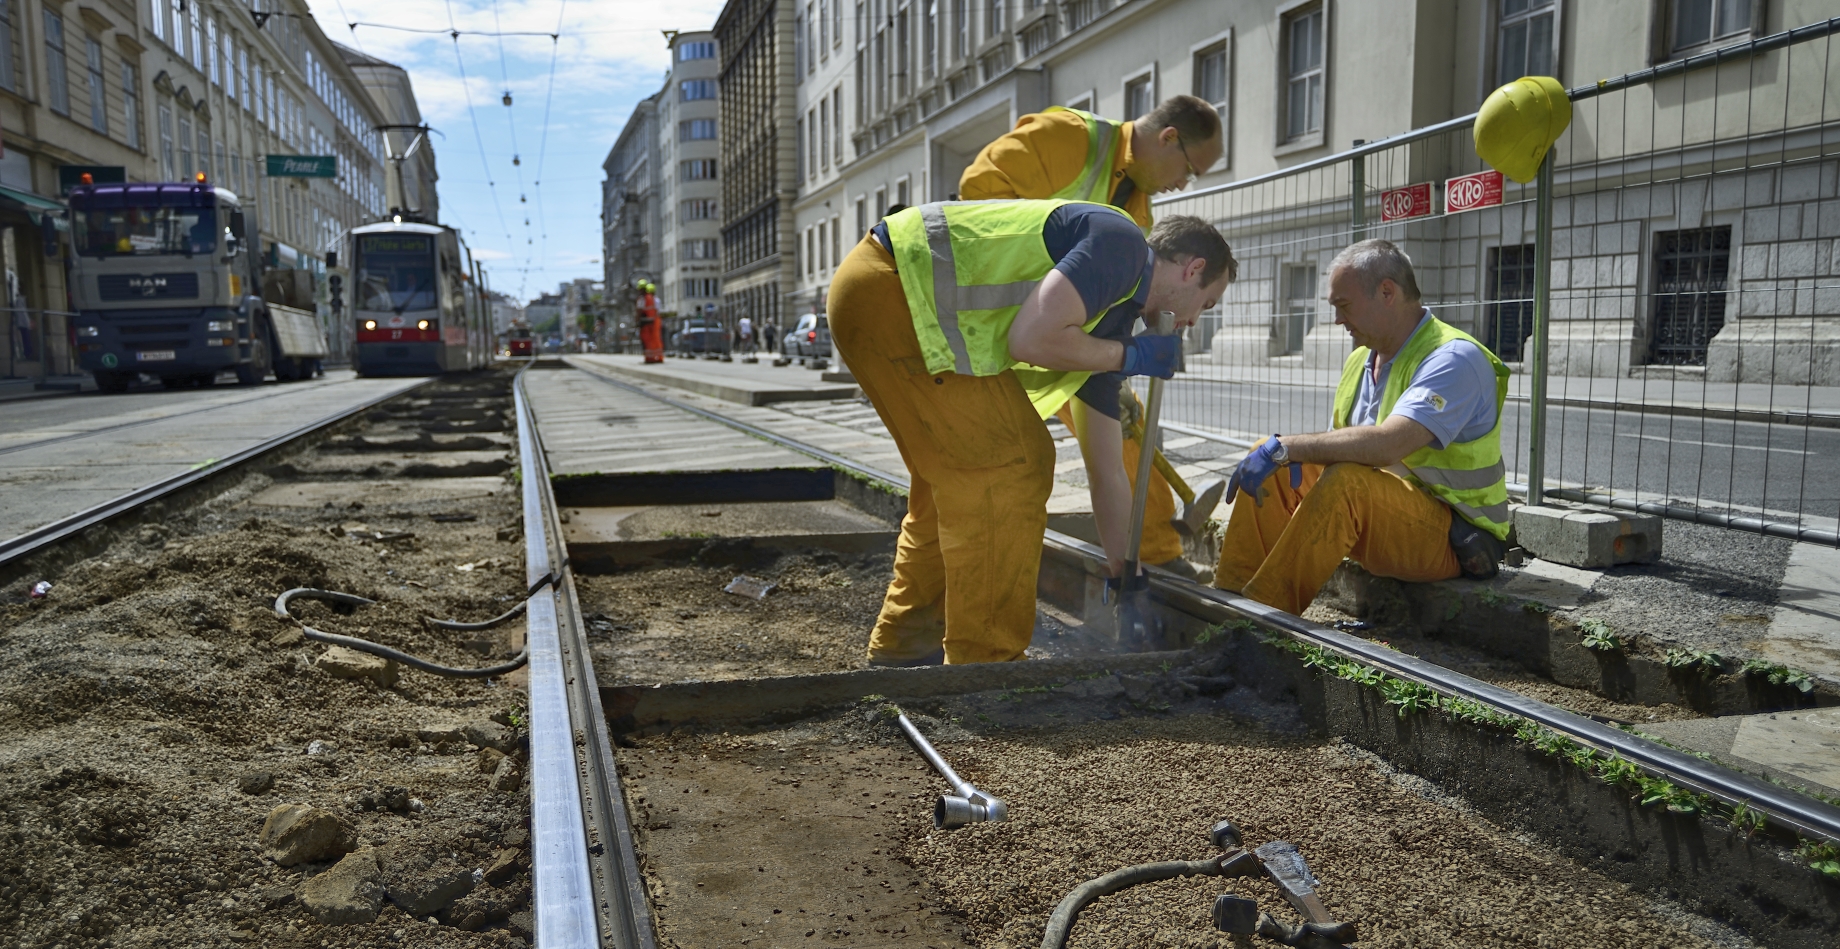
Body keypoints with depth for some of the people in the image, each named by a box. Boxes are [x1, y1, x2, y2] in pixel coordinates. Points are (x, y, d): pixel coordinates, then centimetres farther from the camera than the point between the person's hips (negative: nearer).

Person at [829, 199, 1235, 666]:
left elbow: (1108, 473, 25)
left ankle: (906, 644, 32)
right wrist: (1130, 356, -4)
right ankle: (985, 663, 3)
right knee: (1006, 469, -6)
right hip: (891, 288, -10)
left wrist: (1125, 577, 30)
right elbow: (1031, 339, -20)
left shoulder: (1112, 319, 20)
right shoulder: (1121, 245, -6)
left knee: (958, 471, 20)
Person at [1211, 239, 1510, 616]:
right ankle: (1228, 596, -9)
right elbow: (1339, 447, 10)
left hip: (1452, 535, -8)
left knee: (1346, 482, -34)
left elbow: (1386, 444, -34)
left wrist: (1287, 447, -29)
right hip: (1380, 512, 8)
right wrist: (1290, 458, -12)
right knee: (1270, 463, -2)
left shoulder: (1454, 358, -18)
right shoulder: (1360, 360, 10)